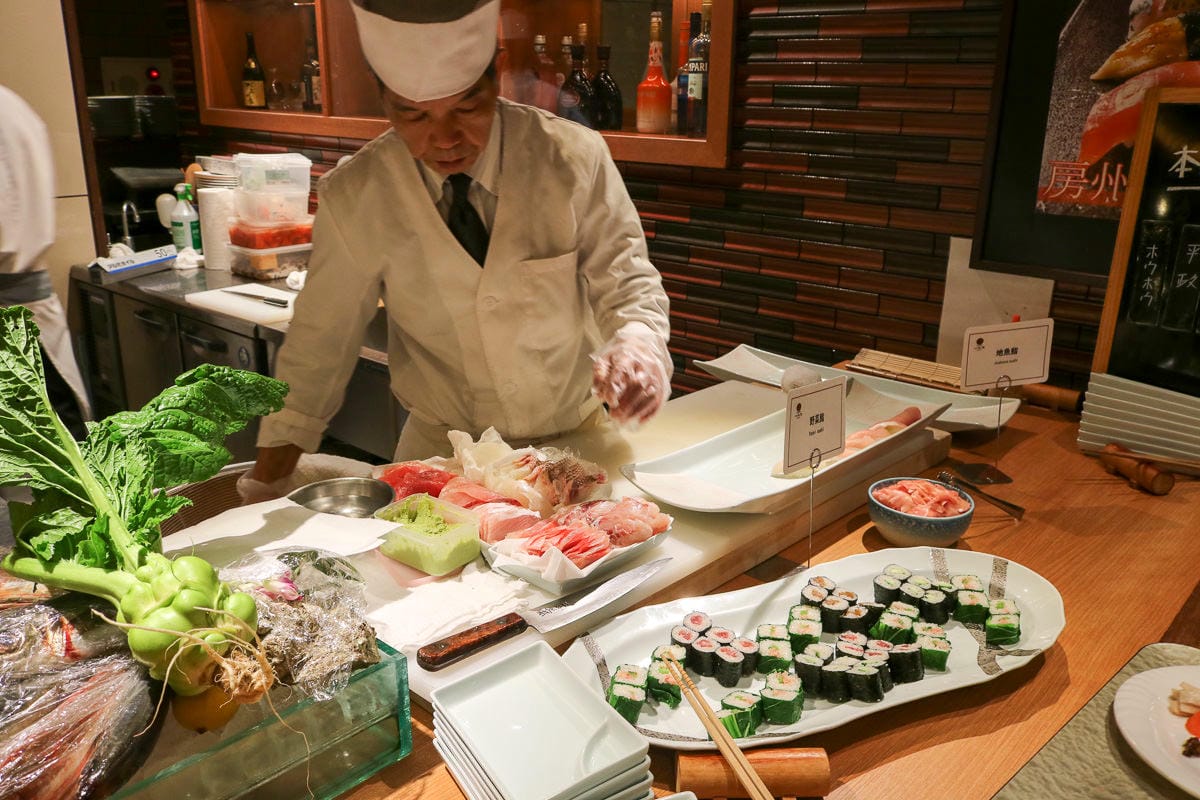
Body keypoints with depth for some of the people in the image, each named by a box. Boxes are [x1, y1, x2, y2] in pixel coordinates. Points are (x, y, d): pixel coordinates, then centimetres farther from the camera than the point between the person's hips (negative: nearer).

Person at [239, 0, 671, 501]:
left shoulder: (574, 158, -10)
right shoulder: (352, 197, -8)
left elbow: (626, 280, -4)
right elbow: (320, 341, 0)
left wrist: (636, 344, -29)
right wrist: (264, 490, 3)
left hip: (575, 439, 0)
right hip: (440, 449, 0)